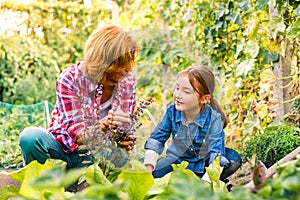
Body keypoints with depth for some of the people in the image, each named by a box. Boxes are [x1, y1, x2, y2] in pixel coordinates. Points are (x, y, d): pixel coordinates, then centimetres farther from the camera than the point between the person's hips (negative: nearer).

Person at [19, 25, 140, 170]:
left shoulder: (128, 82, -4)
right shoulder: (69, 79, -17)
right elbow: (74, 132, -22)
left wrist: (125, 141, -29)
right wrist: (103, 125, -43)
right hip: (63, 149, -3)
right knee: (30, 136, -32)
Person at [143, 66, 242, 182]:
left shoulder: (213, 119, -24)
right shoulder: (172, 112, -15)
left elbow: (216, 152, -28)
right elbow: (156, 139, -6)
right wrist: (148, 168, -16)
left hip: (203, 162, -1)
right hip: (177, 159, 1)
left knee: (234, 159, -26)